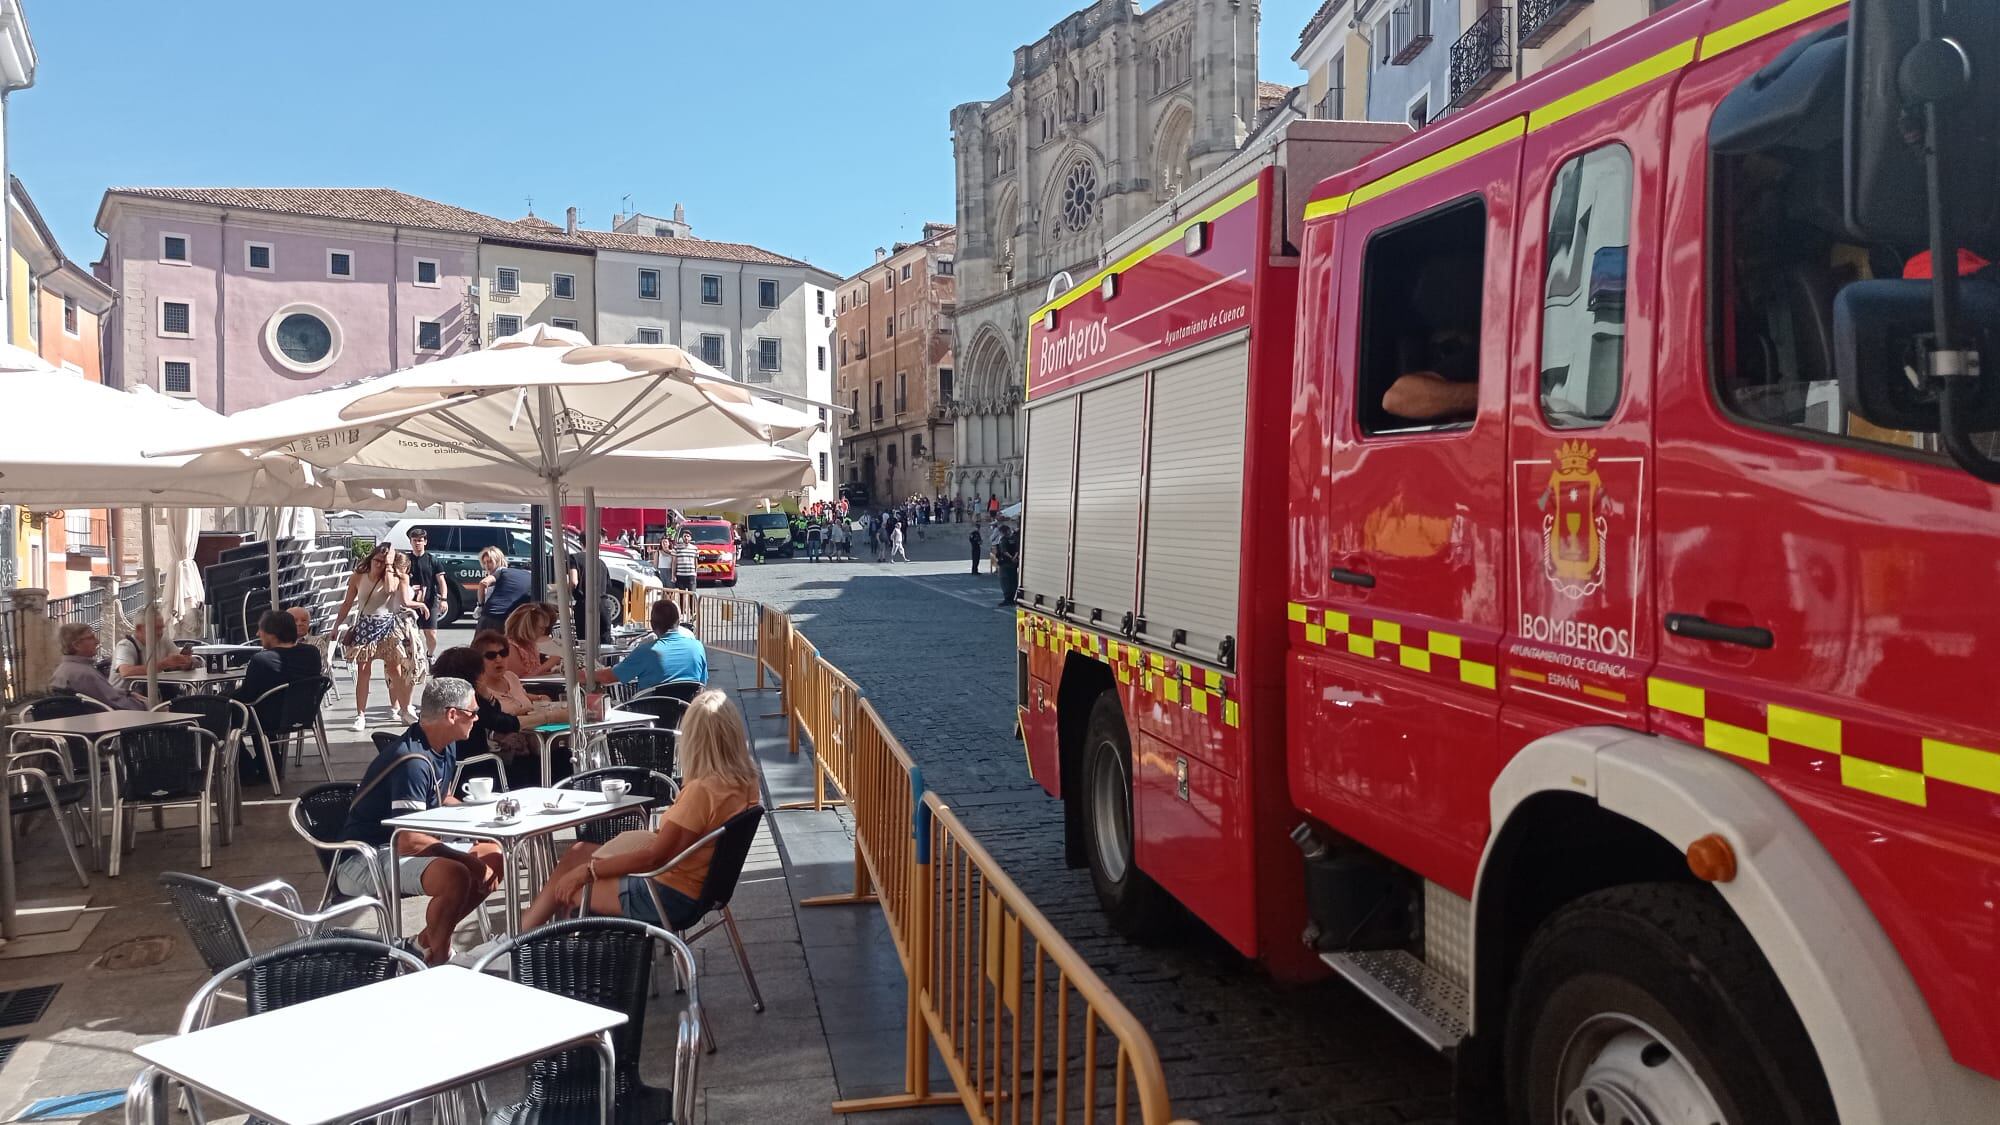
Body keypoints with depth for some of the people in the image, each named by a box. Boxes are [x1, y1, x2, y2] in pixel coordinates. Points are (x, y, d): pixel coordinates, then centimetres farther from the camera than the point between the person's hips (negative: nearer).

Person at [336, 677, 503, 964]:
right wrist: (468, 860, -25)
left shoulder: (445, 748, 4)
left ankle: (429, 940, 14)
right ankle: (438, 958, -8)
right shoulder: (413, 761, -27)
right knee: (454, 876, -32)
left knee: (494, 859, 4)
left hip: (401, 847, 10)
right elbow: (409, 842, -31)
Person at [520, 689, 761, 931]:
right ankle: (522, 933, 29)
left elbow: (654, 856, -23)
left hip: (671, 898, -8)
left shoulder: (701, 790, -29)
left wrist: (587, 871, -15)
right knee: (578, 852, 18)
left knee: (567, 886, 9)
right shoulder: (745, 781, -4)